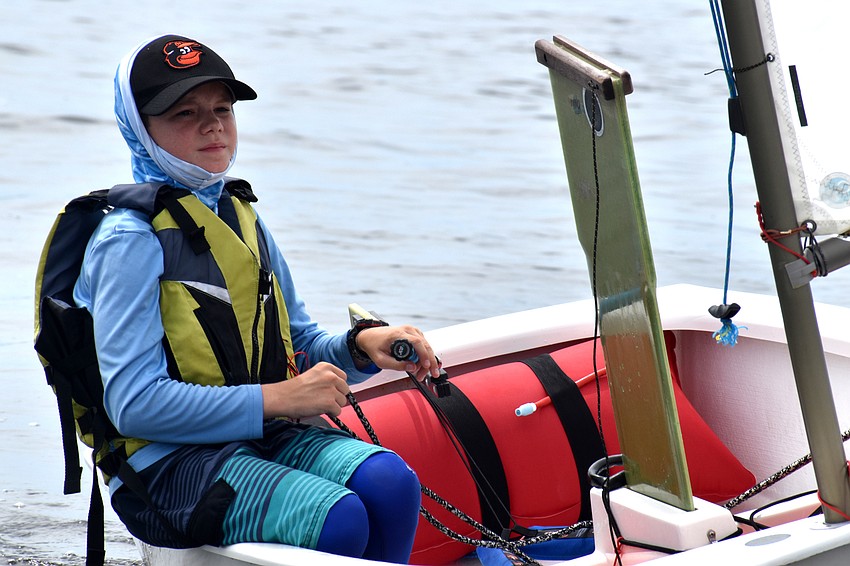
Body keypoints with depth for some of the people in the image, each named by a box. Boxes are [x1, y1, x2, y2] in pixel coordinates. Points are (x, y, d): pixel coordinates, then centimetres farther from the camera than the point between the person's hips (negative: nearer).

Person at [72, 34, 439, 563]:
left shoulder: (243, 219, 16)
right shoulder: (129, 239, -8)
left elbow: (302, 349, 23)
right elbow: (133, 404, -16)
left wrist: (362, 346, 0)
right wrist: (276, 399, -18)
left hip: (270, 438, 7)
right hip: (172, 460, -7)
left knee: (391, 481, -24)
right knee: (339, 519, -31)